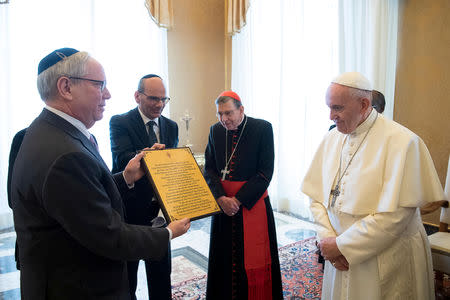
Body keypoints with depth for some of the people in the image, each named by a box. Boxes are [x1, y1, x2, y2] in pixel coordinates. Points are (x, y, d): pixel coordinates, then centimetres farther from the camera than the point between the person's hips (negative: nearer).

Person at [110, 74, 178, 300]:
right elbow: (121, 159, -23)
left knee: (161, 272, 18)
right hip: (130, 210, -4)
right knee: (127, 274, 15)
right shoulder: (119, 122, -8)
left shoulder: (171, 126, 7)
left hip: (161, 209, 4)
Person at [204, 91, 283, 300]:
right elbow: (209, 169, 4)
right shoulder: (215, 130, 3)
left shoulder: (262, 128, -9)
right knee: (225, 258, 14)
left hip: (253, 202, -3)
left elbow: (265, 172, -11)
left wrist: (239, 200, -14)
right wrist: (221, 198, -11)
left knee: (255, 259, 6)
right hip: (222, 203, 4)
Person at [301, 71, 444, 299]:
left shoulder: (401, 142, -17)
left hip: (388, 262, -4)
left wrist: (342, 246, -17)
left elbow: (395, 215, -21)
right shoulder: (331, 139, 0)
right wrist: (329, 240, -12)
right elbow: (317, 197, 1)